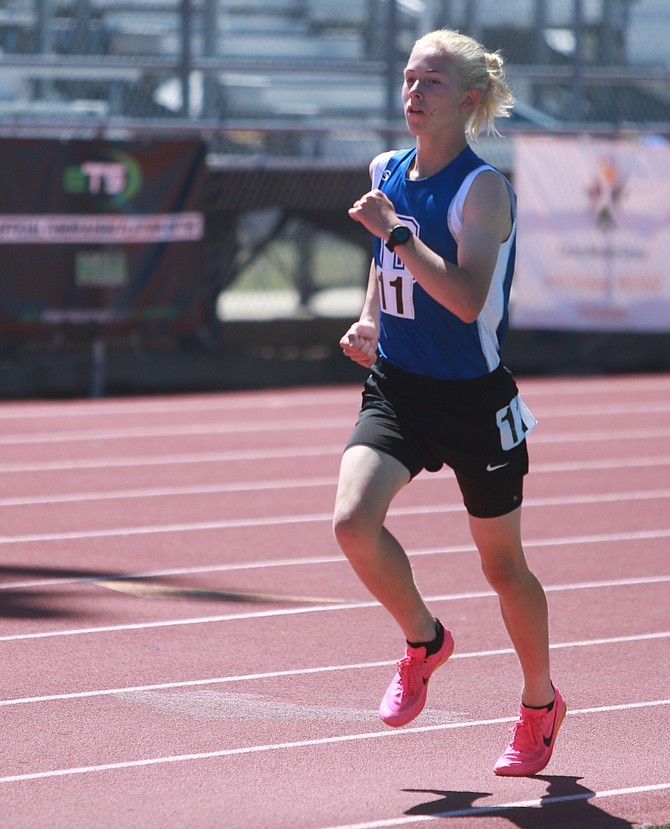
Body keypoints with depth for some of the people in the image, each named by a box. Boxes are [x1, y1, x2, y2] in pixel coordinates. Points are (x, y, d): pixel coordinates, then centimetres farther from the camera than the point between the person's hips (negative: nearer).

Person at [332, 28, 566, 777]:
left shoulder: (482, 187, -16)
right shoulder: (386, 174, 3)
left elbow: (469, 300, -28)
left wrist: (395, 231, -30)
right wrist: (369, 322, 6)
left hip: (474, 398, -5)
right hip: (396, 386, 5)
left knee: (502, 565, 9)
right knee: (353, 522, -19)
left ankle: (540, 705, 33)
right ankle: (423, 641, 10)